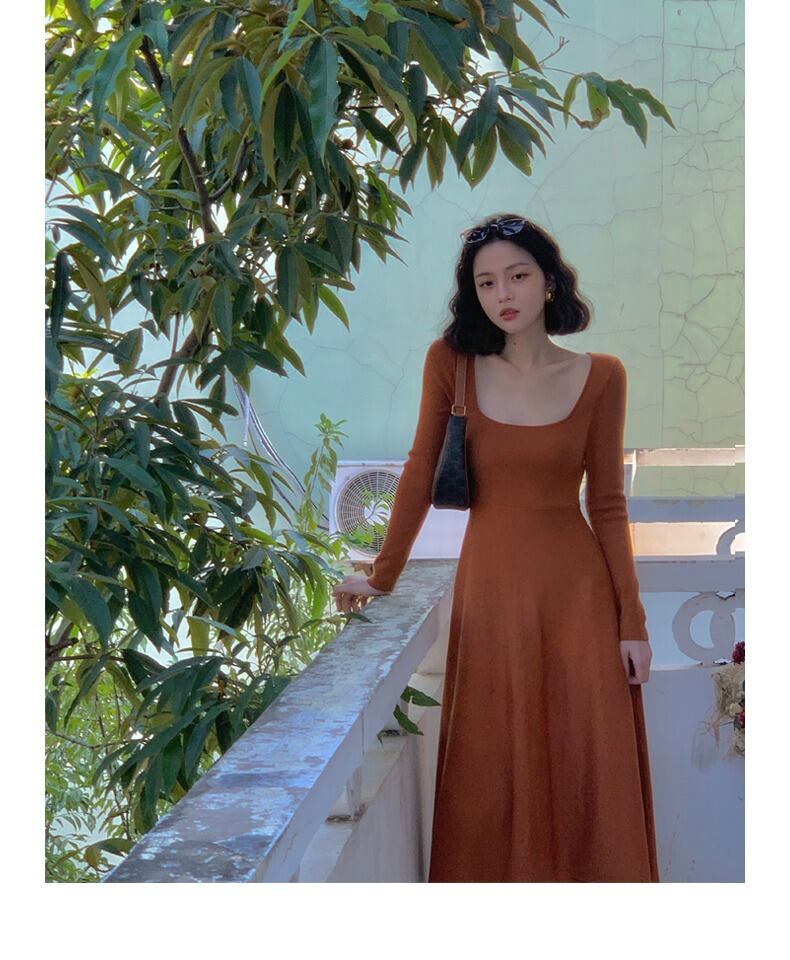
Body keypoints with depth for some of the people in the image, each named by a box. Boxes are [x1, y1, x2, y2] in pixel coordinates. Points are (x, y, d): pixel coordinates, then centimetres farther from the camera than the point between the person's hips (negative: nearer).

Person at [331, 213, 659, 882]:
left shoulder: (600, 377, -2)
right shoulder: (451, 362, -1)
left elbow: (607, 505, 1)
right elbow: (420, 476, 4)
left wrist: (632, 621, -1)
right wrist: (381, 577, 3)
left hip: (576, 590, 0)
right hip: (489, 588, 1)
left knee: (589, 771, 3)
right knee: (493, 776, 7)